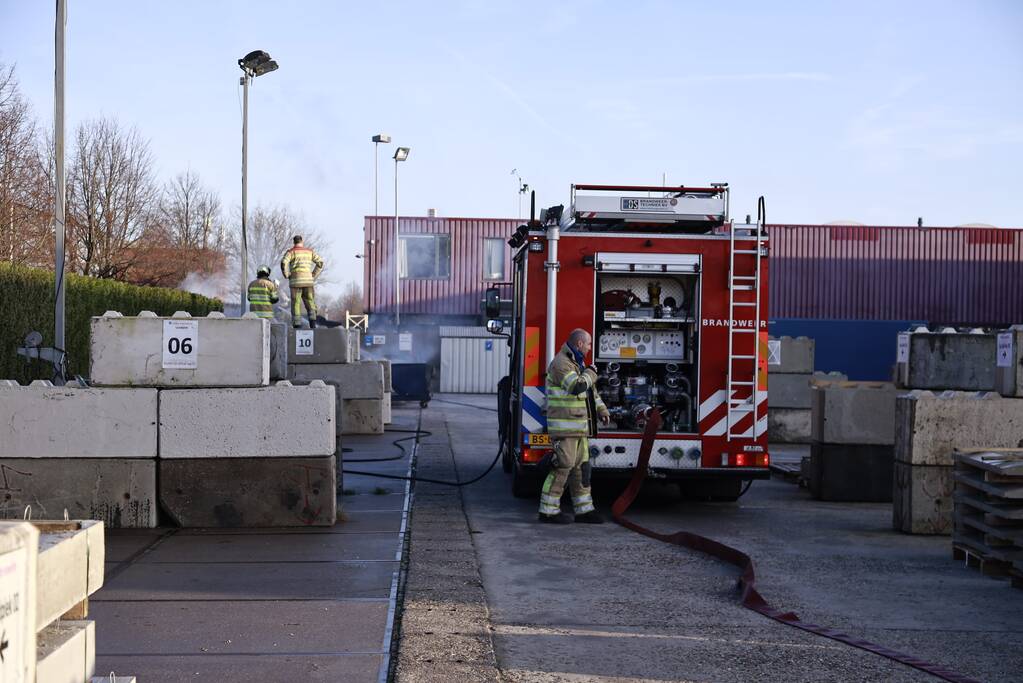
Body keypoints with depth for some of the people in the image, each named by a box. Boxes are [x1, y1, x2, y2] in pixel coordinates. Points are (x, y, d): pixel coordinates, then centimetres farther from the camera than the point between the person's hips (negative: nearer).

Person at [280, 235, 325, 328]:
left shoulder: (291, 252, 0)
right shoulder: (309, 251, 12)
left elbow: (283, 263, -17)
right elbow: (320, 262, 6)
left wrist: (287, 275, -3)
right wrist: (313, 275, 11)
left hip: (296, 281, -3)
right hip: (308, 280, 3)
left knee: (296, 303, 2)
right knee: (310, 303, 7)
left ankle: (297, 325, -5)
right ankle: (312, 323, -14)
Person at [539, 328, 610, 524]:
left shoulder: (577, 363, 18)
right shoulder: (560, 363, -14)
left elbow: (590, 390, 27)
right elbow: (577, 386, -25)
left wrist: (601, 409, 17)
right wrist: (591, 372, -9)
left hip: (579, 427, 10)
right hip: (564, 428, -10)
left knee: (581, 467, 11)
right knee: (562, 467, -9)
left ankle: (584, 509, 16)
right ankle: (548, 511, -4)